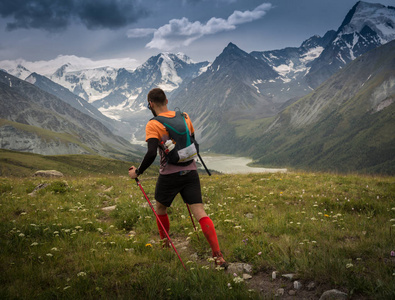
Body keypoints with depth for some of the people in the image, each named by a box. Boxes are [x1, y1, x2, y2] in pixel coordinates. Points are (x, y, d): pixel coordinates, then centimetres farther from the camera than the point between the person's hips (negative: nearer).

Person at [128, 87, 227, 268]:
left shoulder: (153, 125, -9)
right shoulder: (184, 117, 7)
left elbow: (151, 154, -20)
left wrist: (137, 172, -6)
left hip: (169, 175, -4)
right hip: (190, 172, 4)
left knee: (160, 209, 23)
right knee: (200, 214, -2)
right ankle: (218, 256, -12)